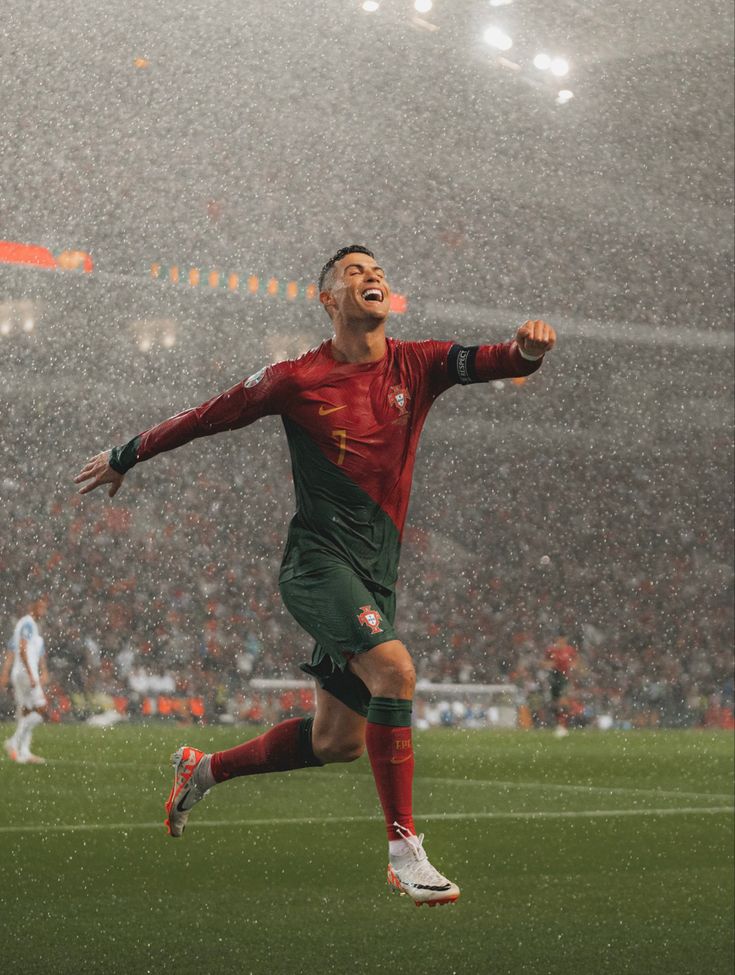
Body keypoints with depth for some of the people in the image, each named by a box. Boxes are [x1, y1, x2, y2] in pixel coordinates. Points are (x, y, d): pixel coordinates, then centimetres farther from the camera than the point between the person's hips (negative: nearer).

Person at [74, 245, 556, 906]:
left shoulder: (418, 365, 5)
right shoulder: (298, 380, -4)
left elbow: (491, 362, -10)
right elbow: (208, 417, 7)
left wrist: (528, 349, -33)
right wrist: (124, 458, 15)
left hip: (377, 573, 5)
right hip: (318, 559, -5)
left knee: (338, 742, 9)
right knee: (394, 668, -28)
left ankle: (204, 768, 32)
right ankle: (403, 849, -22)